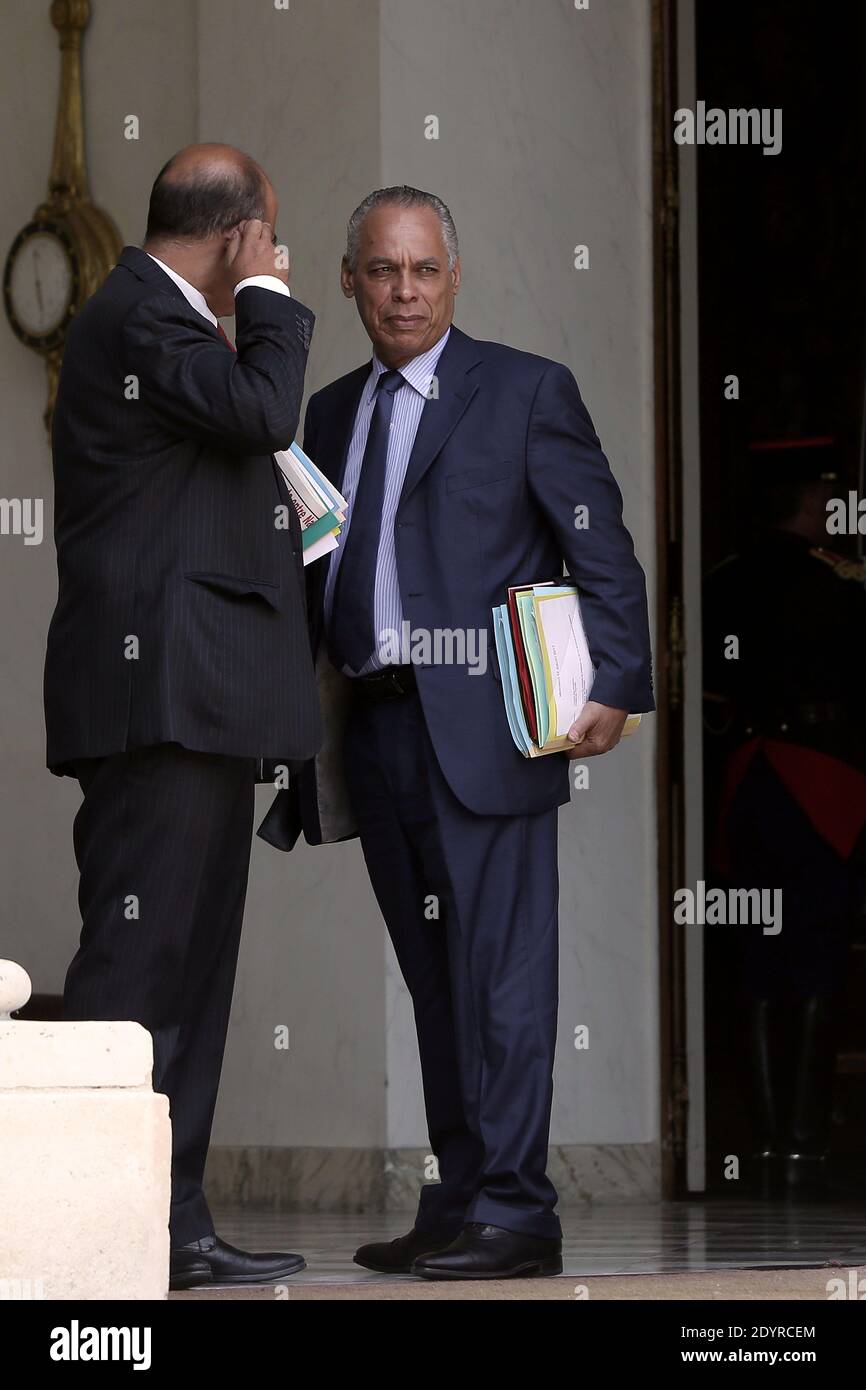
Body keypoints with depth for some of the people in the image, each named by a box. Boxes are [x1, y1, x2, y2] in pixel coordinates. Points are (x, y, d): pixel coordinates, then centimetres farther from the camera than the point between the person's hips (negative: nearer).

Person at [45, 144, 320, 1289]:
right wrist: (270, 299, -7)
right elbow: (262, 412, -21)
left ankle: (174, 1222, 11)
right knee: (137, 950, -12)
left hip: (198, 704, 11)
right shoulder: (141, 318, -9)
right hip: (163, 690, -11)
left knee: (191, 964, 9)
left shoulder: (154, 316, 24)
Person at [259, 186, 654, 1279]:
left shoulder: (528, 391, 3)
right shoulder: (331, 414, 19)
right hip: (371, 730, 6)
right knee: (434, 983, 10)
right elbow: (312, 582, 19)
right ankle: (456, 1204, 14)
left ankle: (511, 1210, -7)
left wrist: (615, 684, -13)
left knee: (499, 973, -8)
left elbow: (603, 554, -2)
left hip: (481, 727, -6)